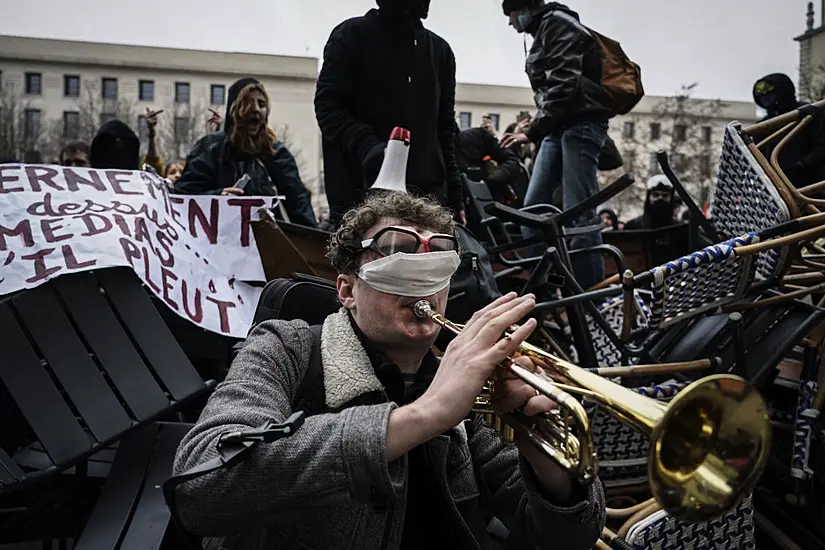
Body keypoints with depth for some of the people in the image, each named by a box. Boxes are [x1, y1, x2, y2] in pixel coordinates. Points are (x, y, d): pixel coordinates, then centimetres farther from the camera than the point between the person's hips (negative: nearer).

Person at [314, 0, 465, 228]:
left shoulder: (440, 49, 18)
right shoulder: (352, 34, 4)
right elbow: (327, 104, -4)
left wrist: (454, 190, 10)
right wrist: (366, 145, -23)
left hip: (427, 193, 4)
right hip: (361, 192, -4)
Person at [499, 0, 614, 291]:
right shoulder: (544, 31, 26)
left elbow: (564, 84, -17)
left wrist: (534, 131, -20)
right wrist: (535, 127, 15)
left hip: (580, 124, -10)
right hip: (559, 128, 10)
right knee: (533, 208, 2)